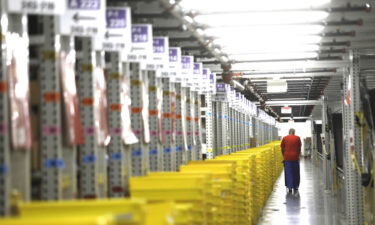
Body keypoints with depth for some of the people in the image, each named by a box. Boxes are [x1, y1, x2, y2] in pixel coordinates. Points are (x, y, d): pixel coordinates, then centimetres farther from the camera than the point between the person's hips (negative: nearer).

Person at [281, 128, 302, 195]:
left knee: (288, 173, 7)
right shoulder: (297, 138, 0)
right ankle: (295, 188, 14)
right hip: (295, 157, 0)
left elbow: (282, 149, 4)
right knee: (295, 173, 10)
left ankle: (289, 187, 7)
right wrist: (298, 156, 12)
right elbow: (299, 148, 2)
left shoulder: (284, 138, 2)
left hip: (287, 158, 0)